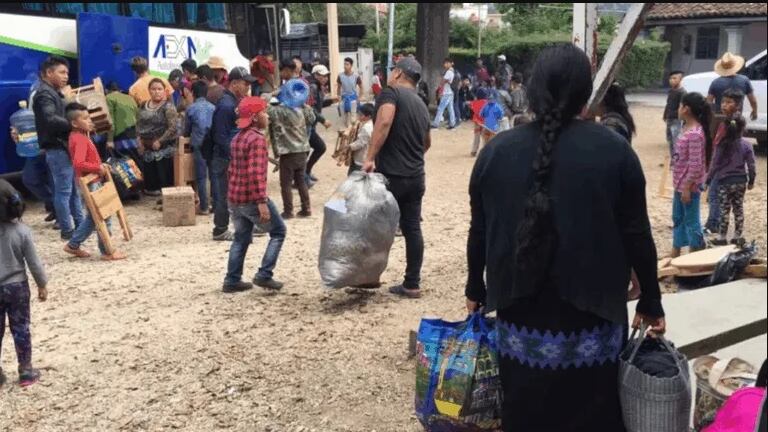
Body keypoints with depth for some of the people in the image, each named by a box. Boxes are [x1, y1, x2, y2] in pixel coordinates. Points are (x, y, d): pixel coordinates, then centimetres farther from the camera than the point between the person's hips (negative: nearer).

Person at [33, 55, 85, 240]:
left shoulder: (54, 93, 20)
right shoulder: (44, 94, -12)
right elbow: (50, 120, -28)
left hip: (65, 147, 10)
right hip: (57, 149, -10)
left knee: (74, 189, 15)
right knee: (63, 191, -5)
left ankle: (80, 225, 23)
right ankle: (67, 230, 1)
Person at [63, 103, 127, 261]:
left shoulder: (79, 136, 12)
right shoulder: (80, 139, -19)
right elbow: (78, 163, -32)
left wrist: (100, 166, 9)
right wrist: (98, 168, -23)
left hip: (93, 182, 10)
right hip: (90, 183, -10)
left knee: (94, 217, 18)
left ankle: (73, 245, 26)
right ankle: (107, 252, 5)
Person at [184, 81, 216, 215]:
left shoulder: (191, 108, 0)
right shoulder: (213, 107, 6)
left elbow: (186, 131, 10)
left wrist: (190, 134, 31)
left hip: (199, 145, -3)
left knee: (201, 177, 3)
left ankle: (204, 207, 4)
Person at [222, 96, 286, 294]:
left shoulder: (238, 138, 14)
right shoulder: (257, 139, -16)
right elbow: (256, 173, -24)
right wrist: (262, 202, -25)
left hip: (234, 198, 9)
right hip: (252, 198, -9)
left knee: (241, 238, 18)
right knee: (278, 232, 5)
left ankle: (232, 280, 18)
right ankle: (264, 275, 0)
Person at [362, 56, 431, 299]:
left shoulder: (391, 92, -6)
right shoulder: (421, 105, 18)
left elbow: (384, 121, -25)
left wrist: (370, 158, -27)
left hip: (390, 175, -7)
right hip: (415, 177, 7)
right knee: (412, 229, 8)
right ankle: (412, 285, 11)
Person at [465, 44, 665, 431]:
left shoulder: (496, 150, -1)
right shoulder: (615, 152, -7)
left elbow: (479, 232, 5)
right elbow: (637, 236, -3)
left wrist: (476, 289, 19)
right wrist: (651, 301, 8)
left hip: (520, 320, 2)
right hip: (591, 321, -2)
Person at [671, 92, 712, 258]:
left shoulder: (695, 134, -22)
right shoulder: (687, 128, 8)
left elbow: (695, 165, -23)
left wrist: (687, 187, -21)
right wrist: (680, 185, 18)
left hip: (689, 185, -10)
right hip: (680, 183, 10)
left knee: (691, 221, 0)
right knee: (678, 218, 19)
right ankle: (675, 253, 31)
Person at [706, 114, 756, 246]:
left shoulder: (722, 145, -11)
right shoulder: (747, 145, -4)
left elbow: (715, 164, -8)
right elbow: (751, 165, -1)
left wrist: (708, 180, 0)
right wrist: (751, 181, 12)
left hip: (724, 182, -3)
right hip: (741, 181, 3)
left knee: (724, 210, 3)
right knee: (738, 209, 13)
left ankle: (723, 238, 7)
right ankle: (738, 237, 19)